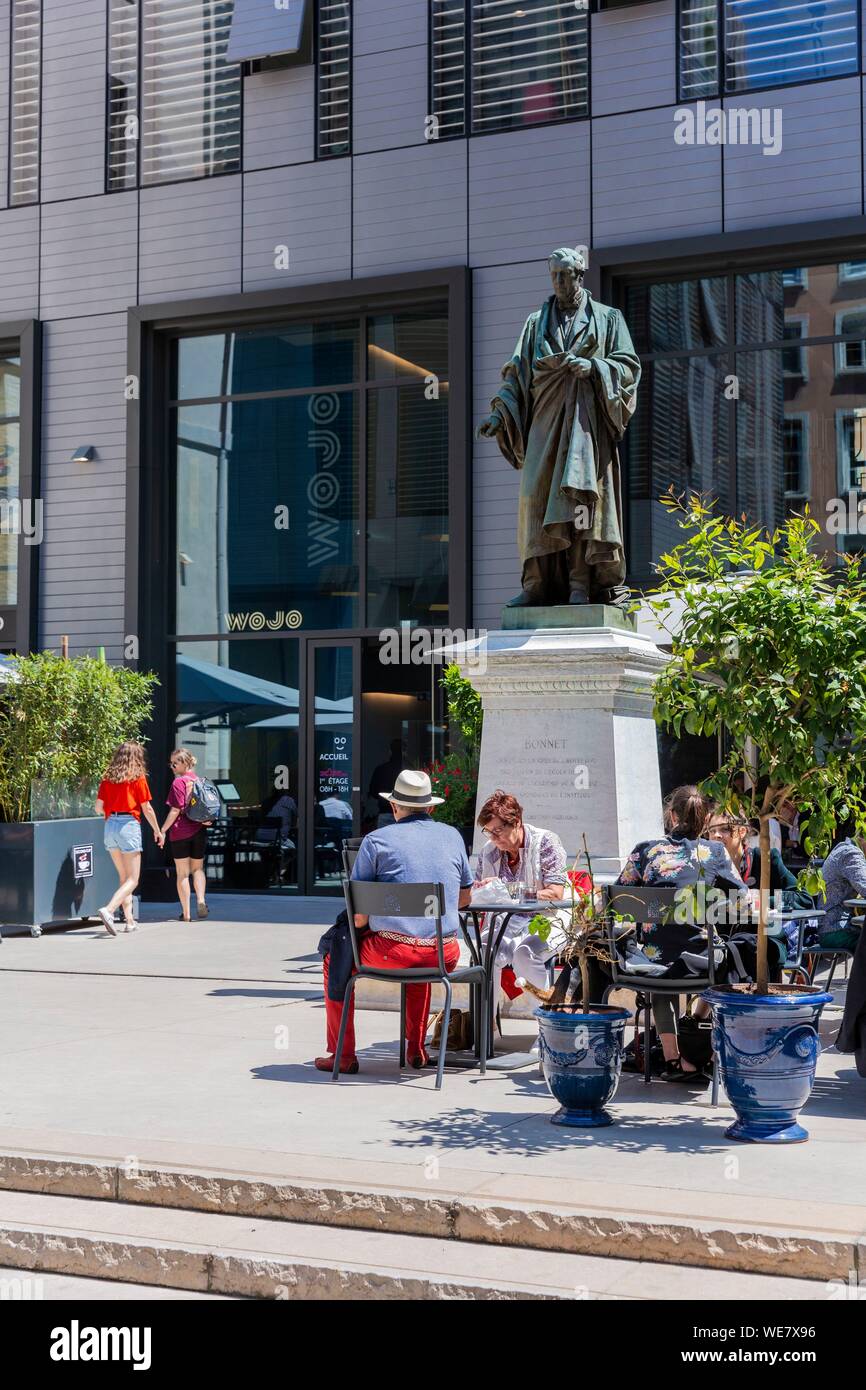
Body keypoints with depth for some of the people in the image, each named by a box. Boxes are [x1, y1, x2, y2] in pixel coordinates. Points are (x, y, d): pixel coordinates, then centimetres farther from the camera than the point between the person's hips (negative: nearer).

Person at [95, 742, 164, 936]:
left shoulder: (108, 778, 7)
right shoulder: (137, 777, -4)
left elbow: (98, 808, 4)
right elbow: (147, 809, -3)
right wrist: (158, 831, 9)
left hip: (110, 825, 5)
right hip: (129, 825, -5)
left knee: (124, 877, 17)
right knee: (132, 880, -3)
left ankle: (129, 920, 16)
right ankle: (109, 910, -24)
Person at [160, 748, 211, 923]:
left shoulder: (179, 782, -12)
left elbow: (176, 810, -15)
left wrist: (163, 830, -11)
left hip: (180, 832, -5)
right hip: (199, 831, 5)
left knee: (182, 872, 4)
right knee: (197, 868, 19)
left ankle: (185, 912, 4)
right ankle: (200, 900, -3)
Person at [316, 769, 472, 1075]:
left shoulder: (376, 840, -1)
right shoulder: (453, 836, 10)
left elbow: (359, 916, -5)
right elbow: (464, 898, 20)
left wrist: (363, 924, 17)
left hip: (392, 951, -4)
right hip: (444, 956, 4)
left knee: (336, 959, 25)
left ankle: (343, 1055, 24)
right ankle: (416, 1050, 39)